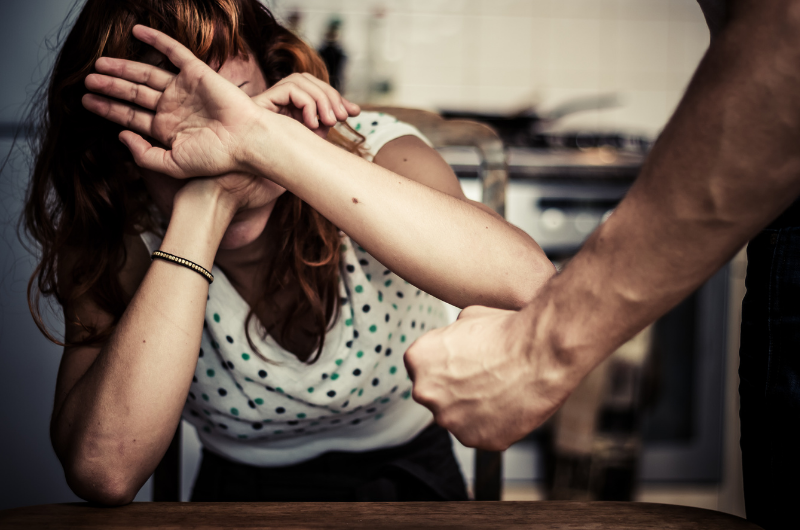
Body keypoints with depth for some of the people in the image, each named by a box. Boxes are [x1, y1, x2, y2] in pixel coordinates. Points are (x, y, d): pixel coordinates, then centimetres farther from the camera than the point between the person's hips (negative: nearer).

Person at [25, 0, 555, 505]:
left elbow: (527, 281, -40)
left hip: (411, 484, 1)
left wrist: (263, 139, -41)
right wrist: (200, 206, -34)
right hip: (240, 495, 0)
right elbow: (104, 472, -32)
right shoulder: (123, 242, -15)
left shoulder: (370, 150, -18)